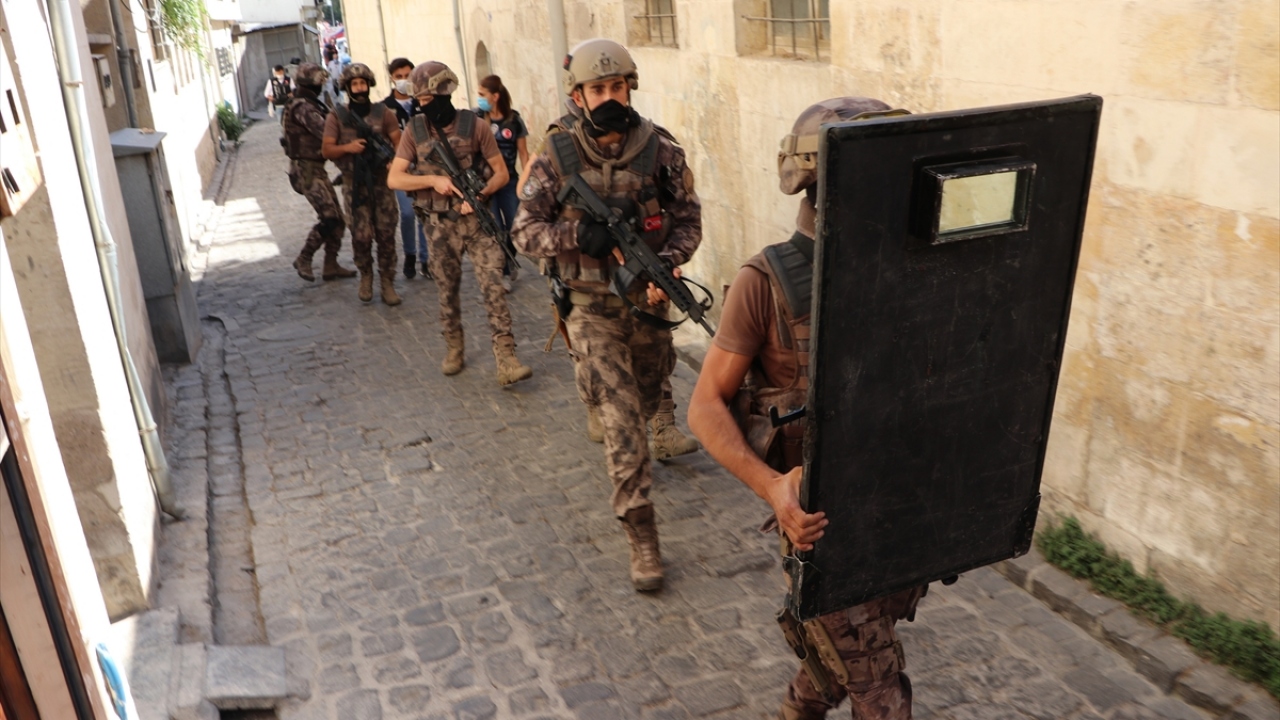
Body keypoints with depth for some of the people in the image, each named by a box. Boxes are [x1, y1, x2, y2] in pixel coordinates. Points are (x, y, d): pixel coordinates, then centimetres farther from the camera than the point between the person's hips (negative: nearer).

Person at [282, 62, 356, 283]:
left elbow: (321, 134, 9)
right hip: (307, 171, -10)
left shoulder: (310, 105, 16)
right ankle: (303, 259, 1)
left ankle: (331, 266, 16)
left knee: (337, 218, 9)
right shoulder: (302, 108, -17)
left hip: (316, 169, 10)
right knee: (328, 218, -14)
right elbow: (326, 133, -28)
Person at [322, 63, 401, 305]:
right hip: (354, 183, -1)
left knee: (386, 234, -1)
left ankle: (387, 282, 9)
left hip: (382, 180, 1)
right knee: (361, 235, -4)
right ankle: (365, 276, 20)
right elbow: (326, 150, -1)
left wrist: (395, 160, -23)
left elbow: (399, 142, -2)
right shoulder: (336, 116, 2)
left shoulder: (382, 112, 4)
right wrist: (348, 147, -20)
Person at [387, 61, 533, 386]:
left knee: (493, 286, -10)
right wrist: (433, 180, -16)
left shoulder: (475, 125, -5)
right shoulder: (415, 131, 0)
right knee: (447, 290, 12)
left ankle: (506, 360, -10)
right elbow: (394, 179, -2)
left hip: (477, 220, -2)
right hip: (440, 225, 2)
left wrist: (480, 194, -20)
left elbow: (501, 173, -2)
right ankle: (455, 349, 31)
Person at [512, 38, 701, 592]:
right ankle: (642, 541, 0)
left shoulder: (660, 150, -6)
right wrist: (578, 234, -24)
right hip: (593, 306, -3)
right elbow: (525, 231, -6)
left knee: (644, 402, 23)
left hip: (649, 298, 3)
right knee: (621, 421, -7)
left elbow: (688, 219, -1)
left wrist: (667, 262, -20)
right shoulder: (556, 158, -9)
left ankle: (629, 463, 58)